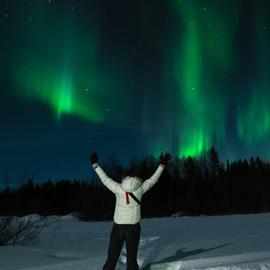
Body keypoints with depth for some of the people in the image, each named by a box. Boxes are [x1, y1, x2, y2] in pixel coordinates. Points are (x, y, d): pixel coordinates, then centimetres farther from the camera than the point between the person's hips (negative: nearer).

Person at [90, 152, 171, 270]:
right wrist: (162, 165, 11)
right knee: (131, 257, 9)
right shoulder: (139, 189, -8)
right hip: (133, 228, -1)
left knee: (112, 257, 12)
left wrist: (95, 164, 12)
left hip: (118, 227, 1)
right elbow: (153, 179, 2)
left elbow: (105, 178, 2)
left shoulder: (118, 189, -7)